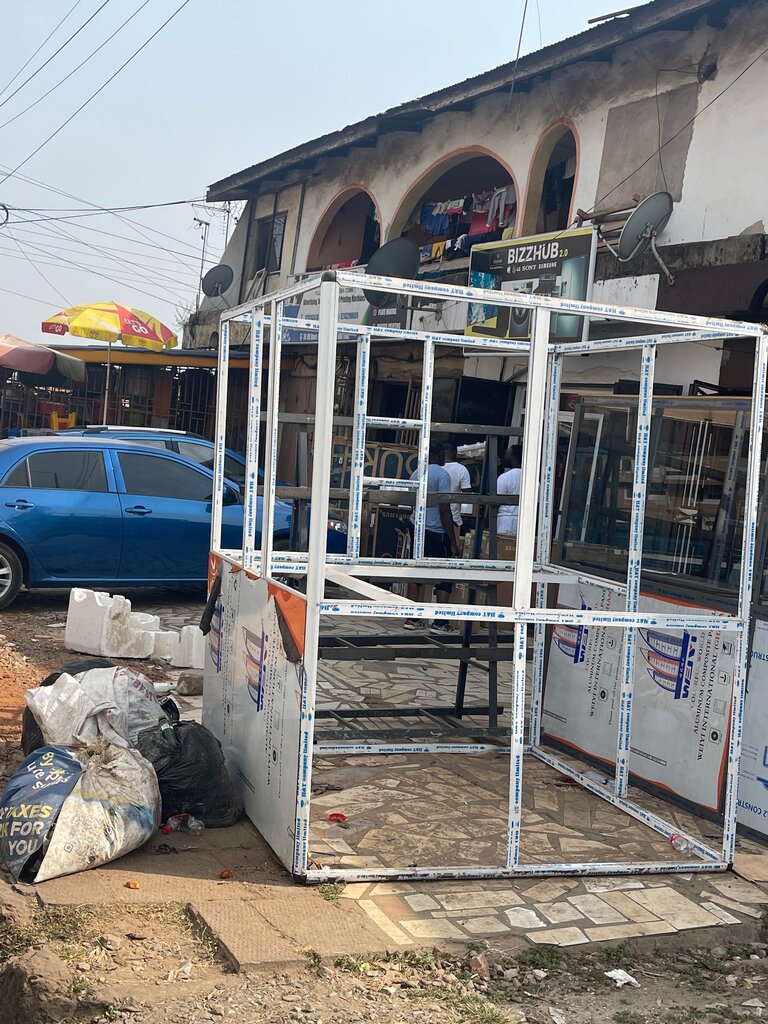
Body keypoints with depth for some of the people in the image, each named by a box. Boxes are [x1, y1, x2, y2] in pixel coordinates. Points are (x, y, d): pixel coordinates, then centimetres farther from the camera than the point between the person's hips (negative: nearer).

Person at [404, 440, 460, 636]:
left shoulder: (416, 473, 9)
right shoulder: (442, 475, -13)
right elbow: (444, 511, -16)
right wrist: (453, 542, -12)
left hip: (415, 526, 7)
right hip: (435, 531, -7)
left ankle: (411, 618, 13)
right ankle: (439, 623, -3)